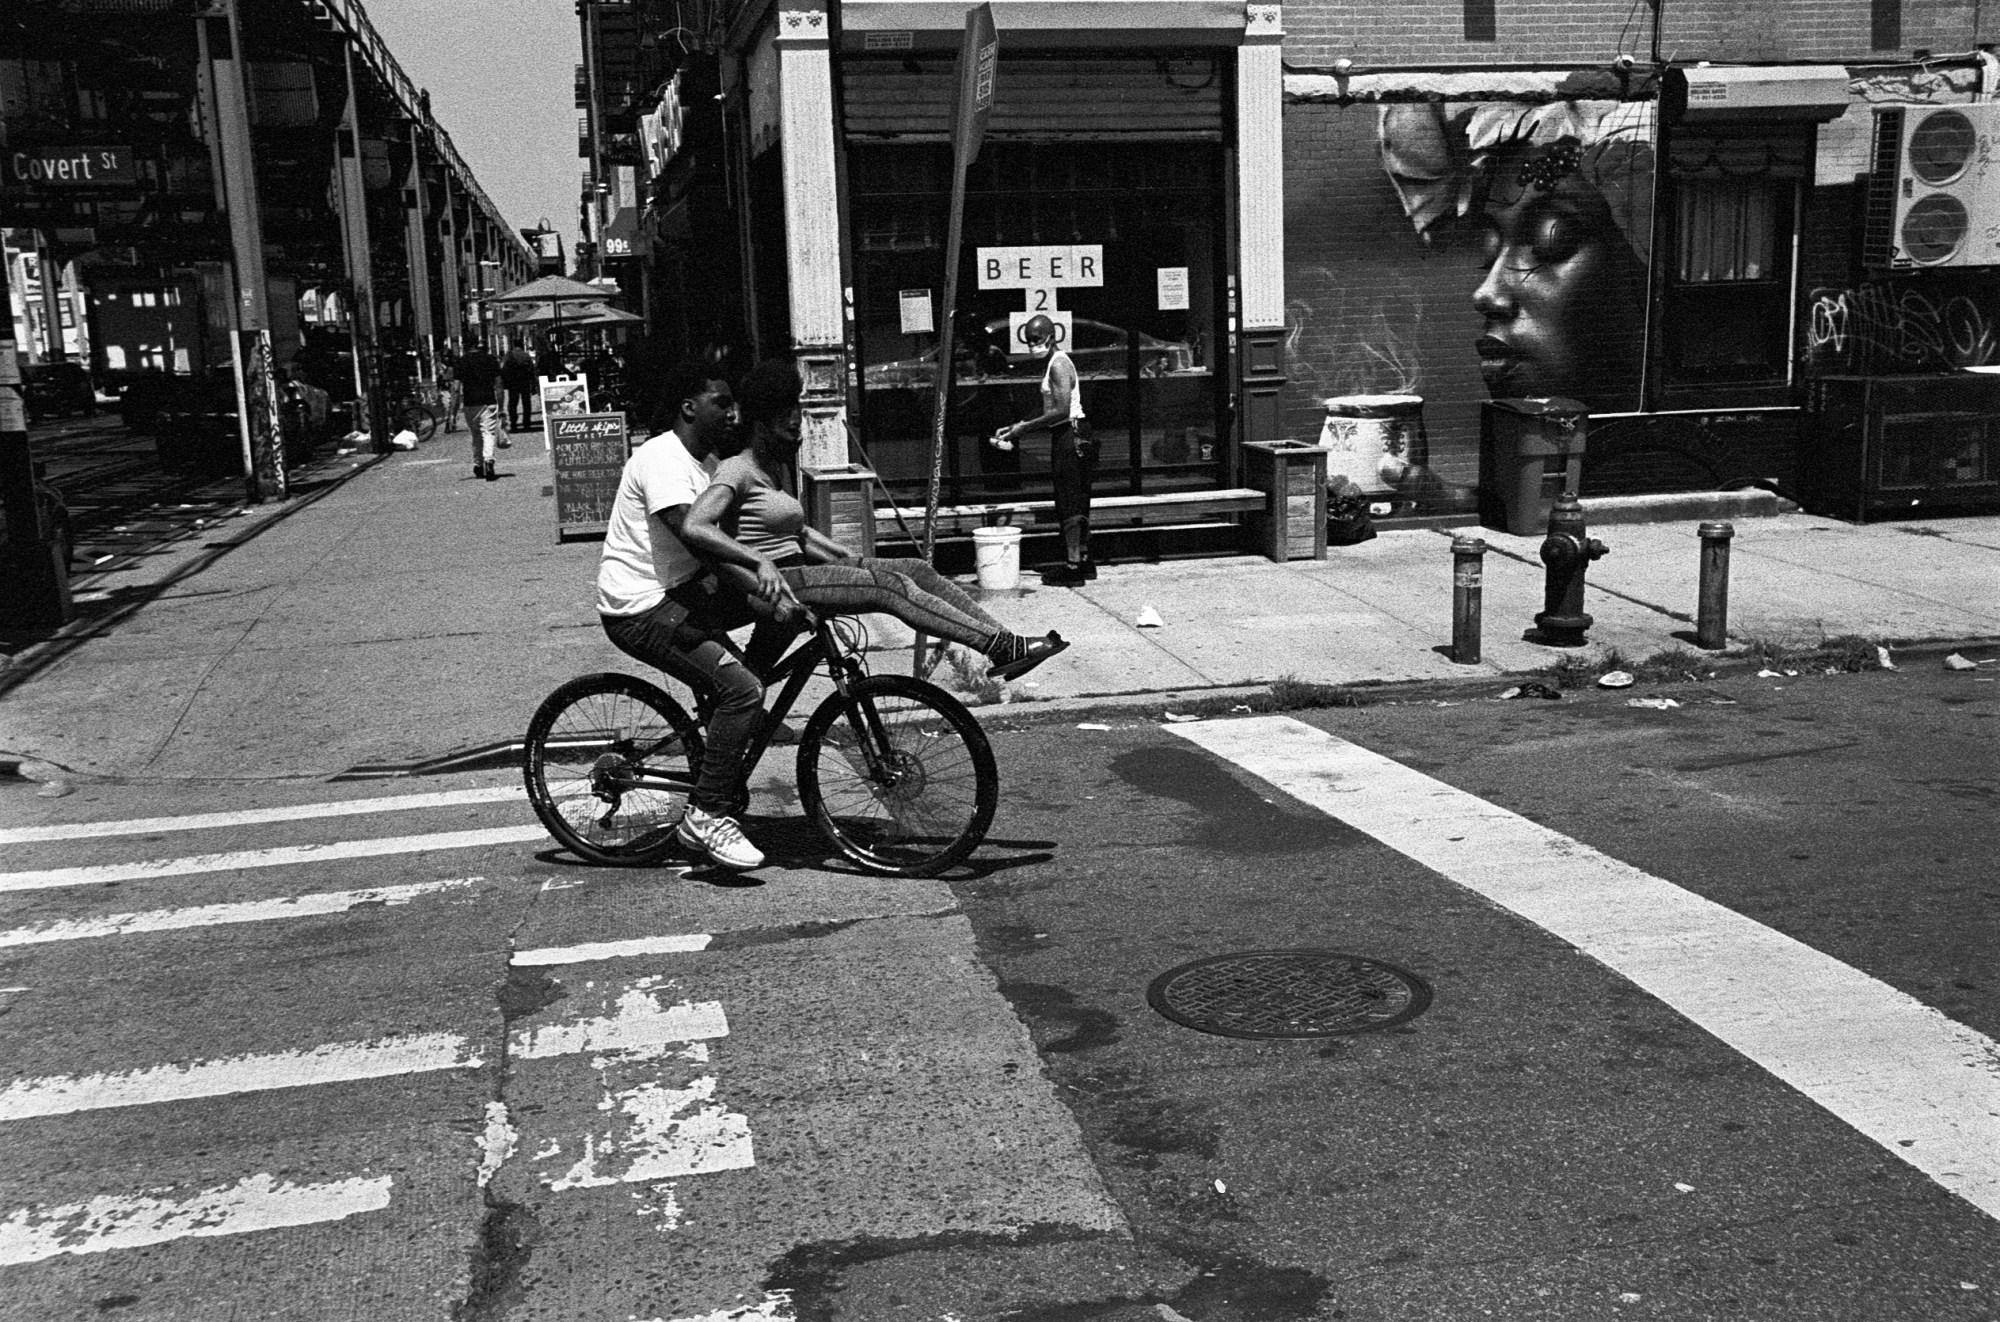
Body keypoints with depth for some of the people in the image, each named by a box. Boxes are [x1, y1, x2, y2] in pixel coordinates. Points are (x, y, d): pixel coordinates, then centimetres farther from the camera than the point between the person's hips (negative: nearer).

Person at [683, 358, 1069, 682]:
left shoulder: (778, 467, 20)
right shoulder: (737, 471, -9)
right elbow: (695, 529, -25)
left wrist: (851, 558, 18)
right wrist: (761, 563, -35)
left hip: (796, 569, 9)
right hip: (776, 582, -9)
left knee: (915, 569, -5)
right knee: (890, 586, -24)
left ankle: (1004, 642, -13)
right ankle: (1004, 646, -28)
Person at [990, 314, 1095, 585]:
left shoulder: (1058, 365, -14)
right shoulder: (1055, 363, 17)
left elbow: (1062, 411, -23)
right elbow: (1050, 411, 19)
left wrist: (1024, 428, -19)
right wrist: (1016, 428, 11)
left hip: (1069, 436, -10)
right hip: (1071, 435, 10)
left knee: (1069, 503, -7)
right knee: (1078, 503, 14)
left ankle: (1073, 566, -5)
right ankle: (1084, 560, 20)